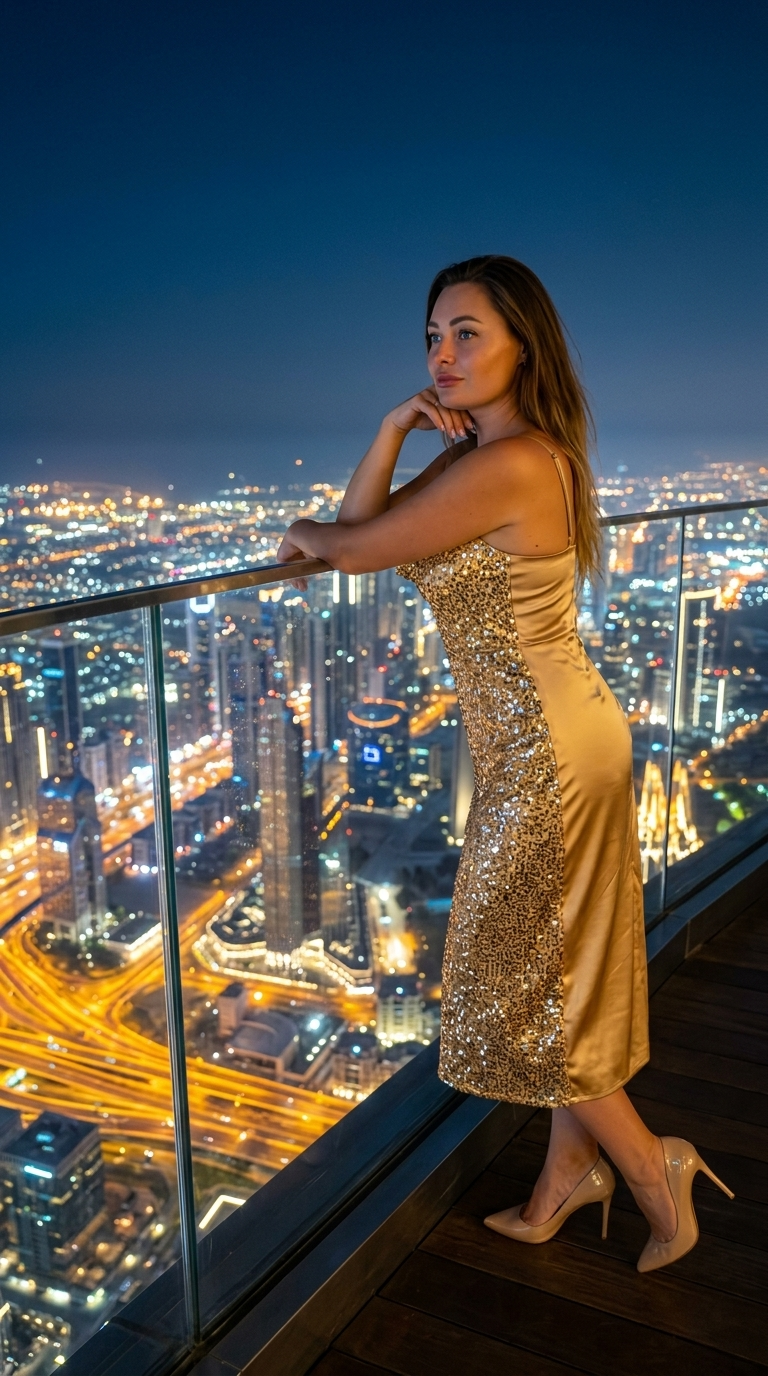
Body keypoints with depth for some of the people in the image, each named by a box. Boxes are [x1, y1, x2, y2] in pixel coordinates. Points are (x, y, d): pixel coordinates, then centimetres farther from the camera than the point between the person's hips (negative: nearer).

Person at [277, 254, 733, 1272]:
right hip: (559, 735, 10)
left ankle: (653, 1170, 24)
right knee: (560, 972, 19)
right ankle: (570, 1171, 36)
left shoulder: (509, 466, -24)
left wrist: (302, 532, 4)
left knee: (527, 981, 6)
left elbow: (357, 550, -17)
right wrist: (396, 428, -5)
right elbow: (364, 527, 7)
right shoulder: (474, 452, 7)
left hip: (545, 750, -10)